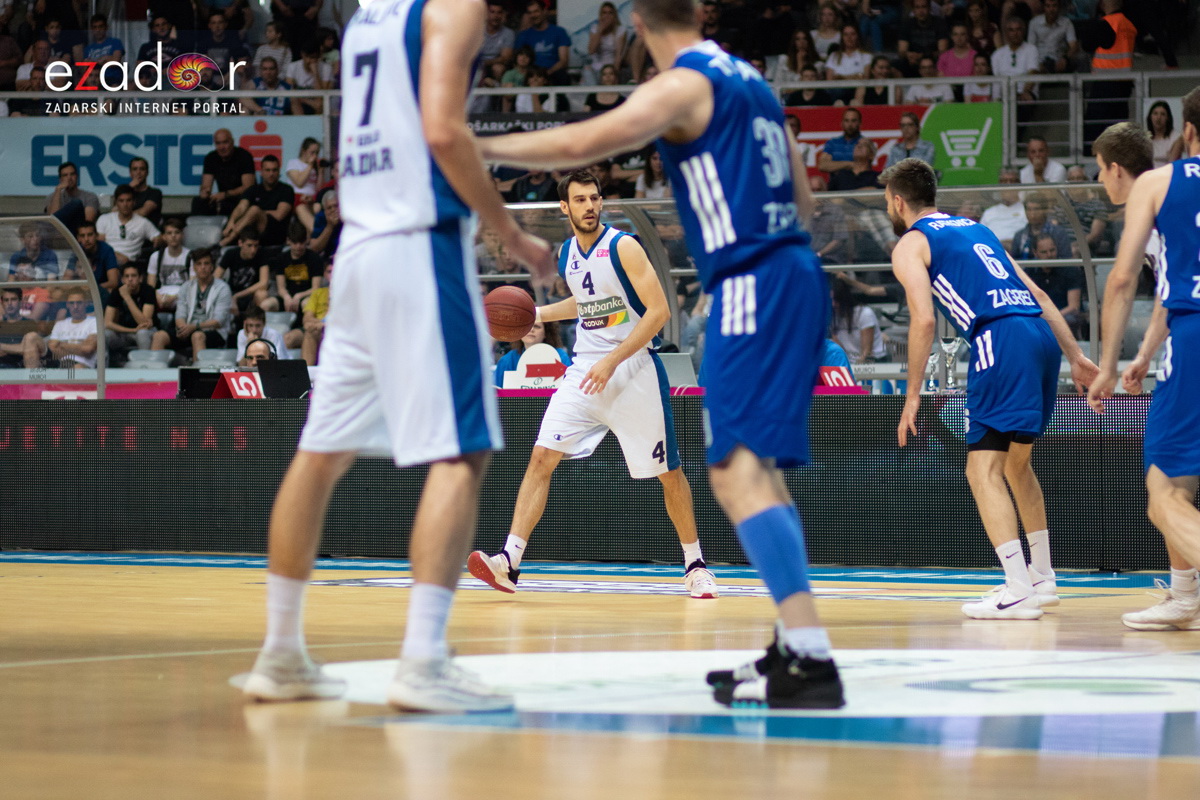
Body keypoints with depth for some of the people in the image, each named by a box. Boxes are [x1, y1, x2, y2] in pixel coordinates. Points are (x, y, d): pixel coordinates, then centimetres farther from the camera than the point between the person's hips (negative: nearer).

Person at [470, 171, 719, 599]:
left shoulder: (623, 247, -12)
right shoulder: (566, 254, 7)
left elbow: (659, 311, -16)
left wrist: (612, 361, -22)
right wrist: (537, 314, 14)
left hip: (634, 369, -5)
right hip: (585, 369, 5)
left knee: (669, 471, 5)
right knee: (542, 457, -11)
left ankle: (694, 564, 22)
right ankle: (509, 561, -17)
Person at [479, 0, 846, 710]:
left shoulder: (684, 86, -8)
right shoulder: (750, 83, 18)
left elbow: (582, 144, -21)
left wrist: (473, 147, -14)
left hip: (753, 284, -9)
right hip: (795, 273, 9)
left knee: (738, 470, -16)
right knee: (758, 466, 19)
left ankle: (811, 661, -27)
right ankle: (793, 645, 21)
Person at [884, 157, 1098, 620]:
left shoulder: (910, 245, 7)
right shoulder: (975, 229, 29)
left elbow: (923, 319, -8)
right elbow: (1038, 295, 24)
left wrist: (913, 395, -4)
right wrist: (1076, 357, 23)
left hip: (1000, 341, -8)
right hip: (1042, 335, 8)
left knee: (984, 469, -8)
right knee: (1016, 461, 23)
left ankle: (1018, 592, -20)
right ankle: (1042, 578, 28)